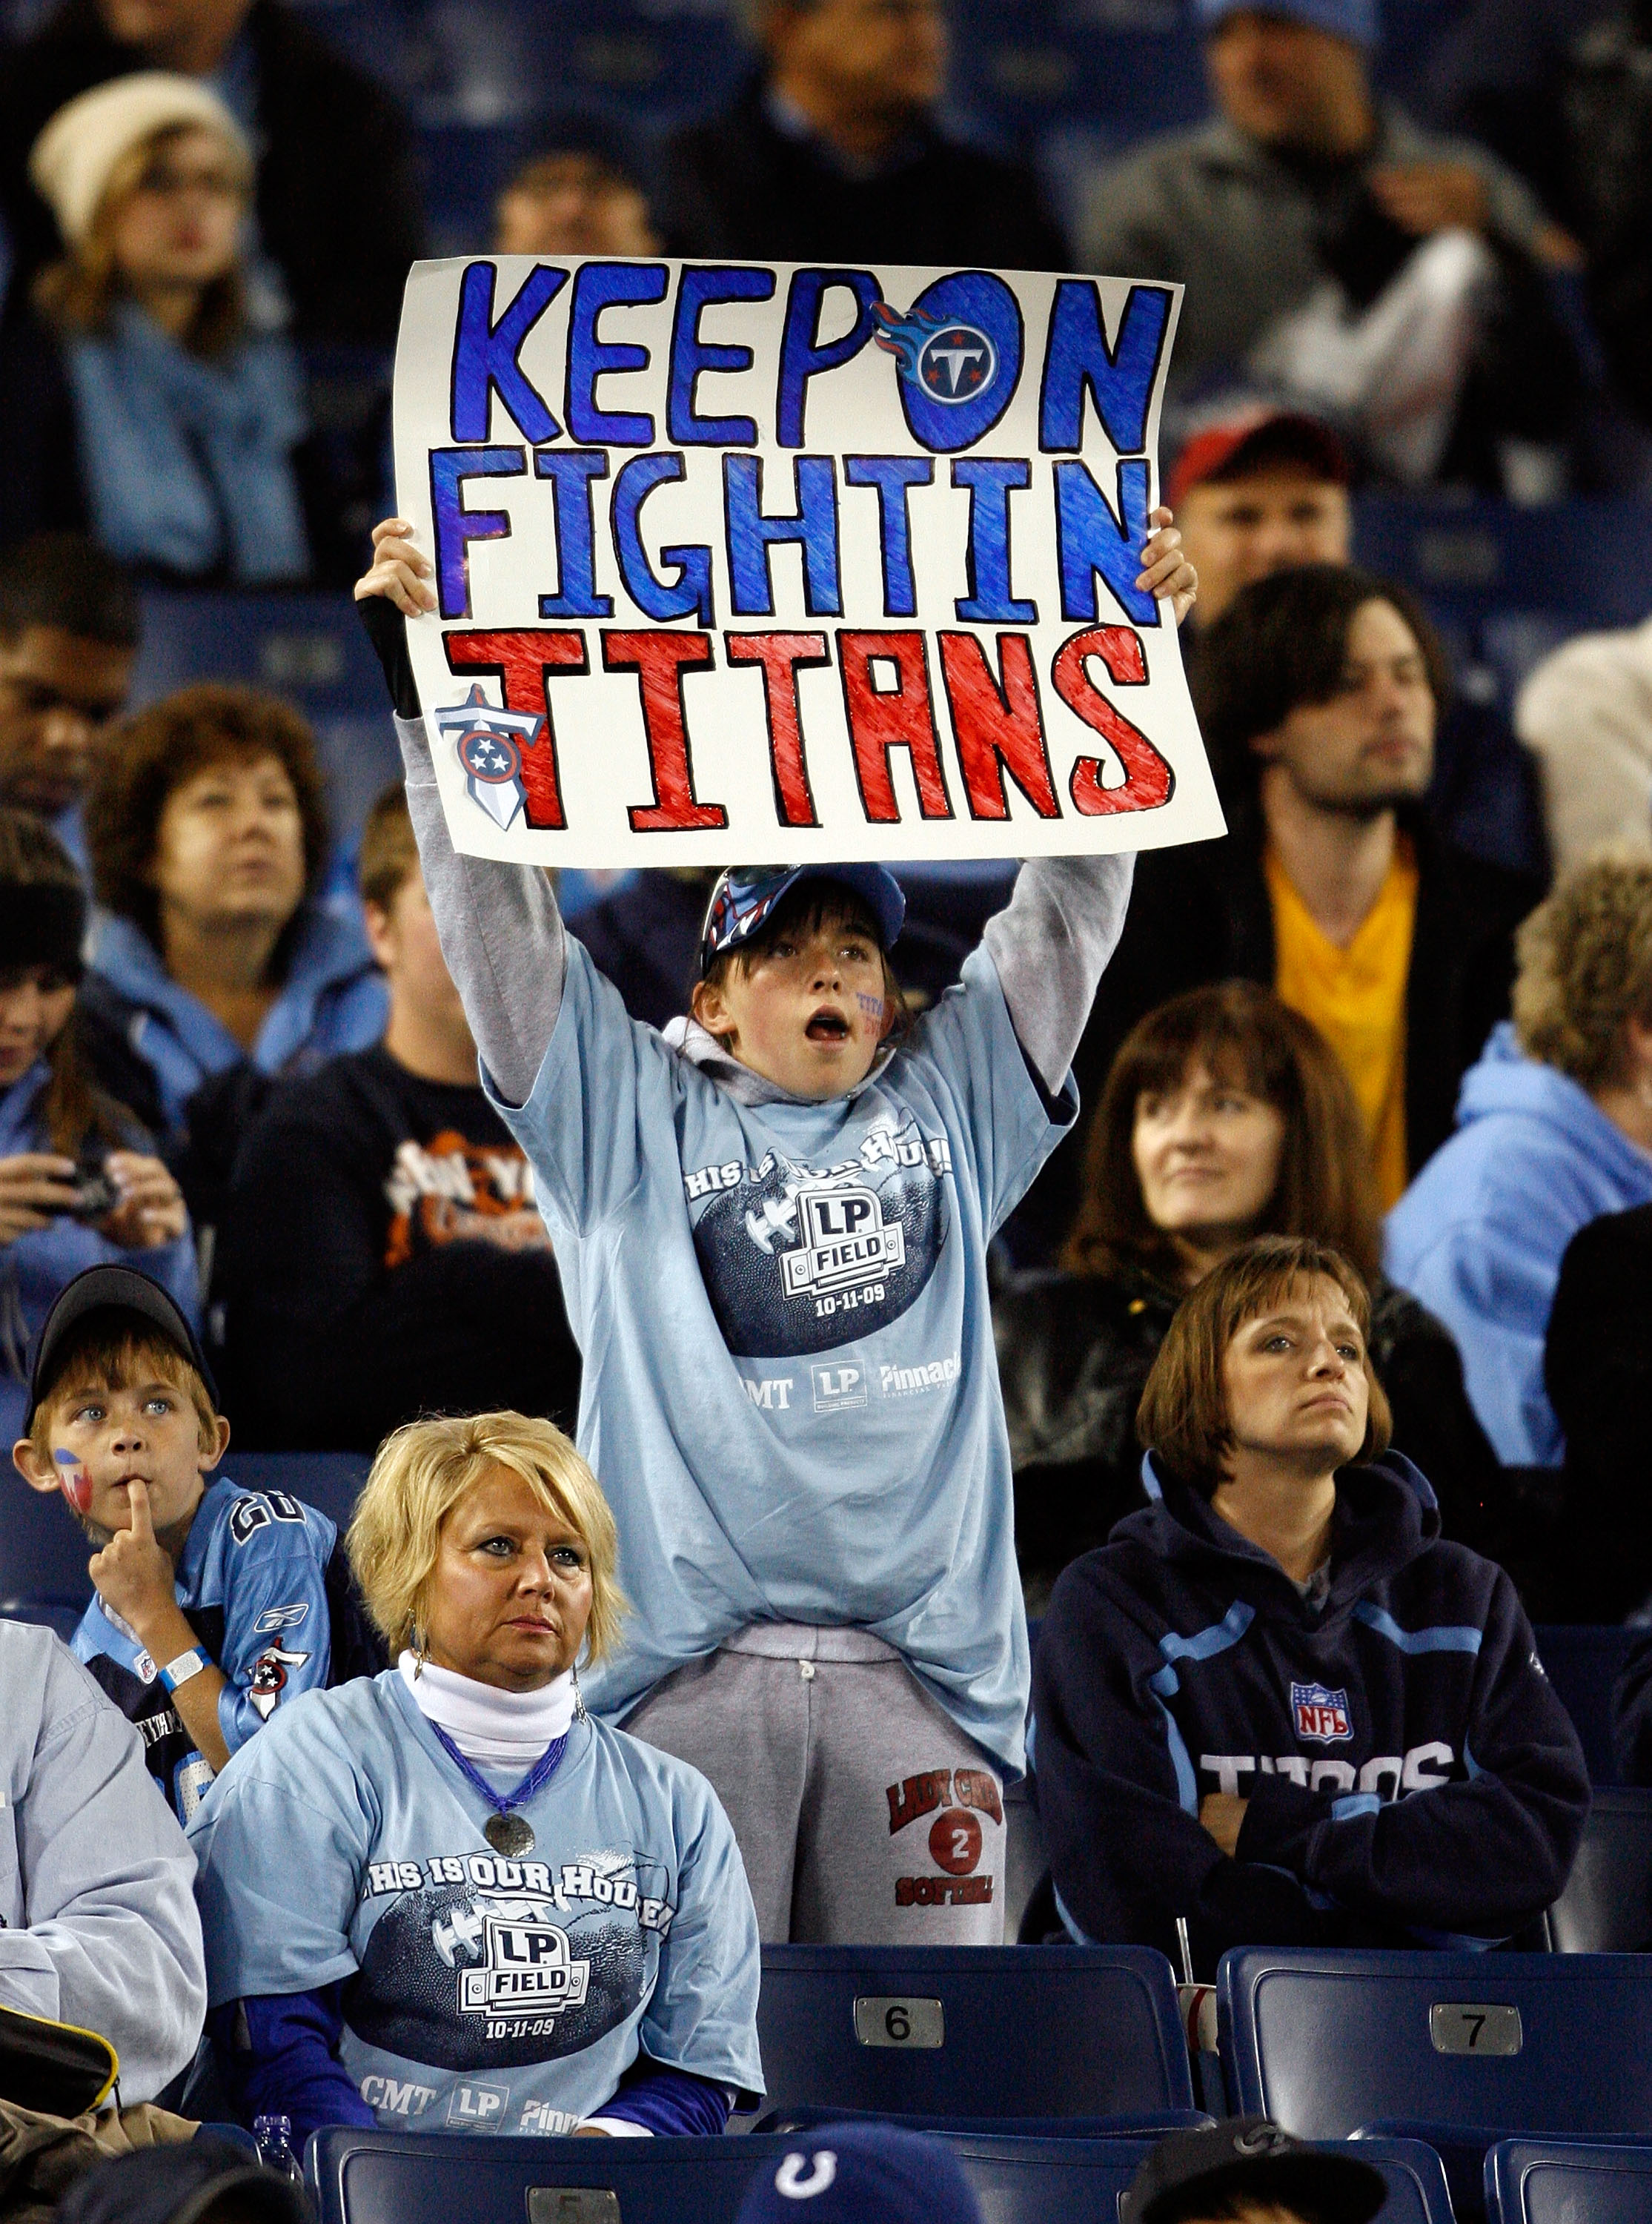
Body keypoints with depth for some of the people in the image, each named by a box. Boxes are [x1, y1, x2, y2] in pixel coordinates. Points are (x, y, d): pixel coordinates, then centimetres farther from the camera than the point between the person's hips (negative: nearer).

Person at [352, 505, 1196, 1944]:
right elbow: (500, 924, 7)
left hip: (923, 1664, 2)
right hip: (692, 1662, -2)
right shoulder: (634, 1120, 13)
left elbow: (1068, 914, 17)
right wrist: (428, 681, -1)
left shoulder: (950, 1103, 19)